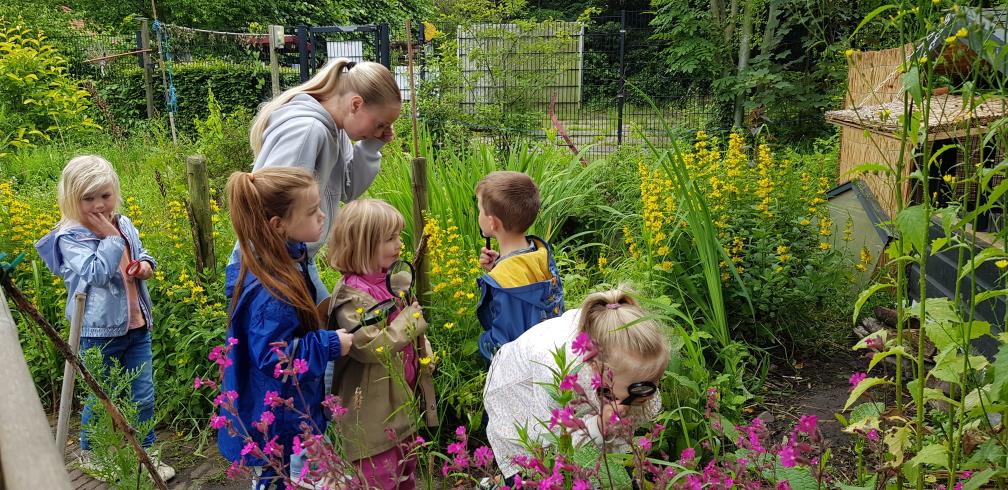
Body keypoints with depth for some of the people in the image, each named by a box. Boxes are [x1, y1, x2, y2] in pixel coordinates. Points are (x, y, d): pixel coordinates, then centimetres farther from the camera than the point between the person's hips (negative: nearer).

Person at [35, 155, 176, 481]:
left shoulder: (124, 224, 4)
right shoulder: (70, 237, -14)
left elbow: (141, 255, 20)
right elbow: (96, 274, -26)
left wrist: (147, 265, -2)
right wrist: (110, 238, -21)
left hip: (137, 326, 5)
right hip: (100, 332, -5)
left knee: (144, 397, 11)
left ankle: (147, 453, 29)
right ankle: (89, 452, 37)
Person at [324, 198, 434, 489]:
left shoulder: (394, 281, 3)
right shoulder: (352, 295, -21)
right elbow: (369, 348, -29)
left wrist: (424, 354, 4)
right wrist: (409, 320, -23)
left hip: (404, 403, 8)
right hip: (374, 412, -8)